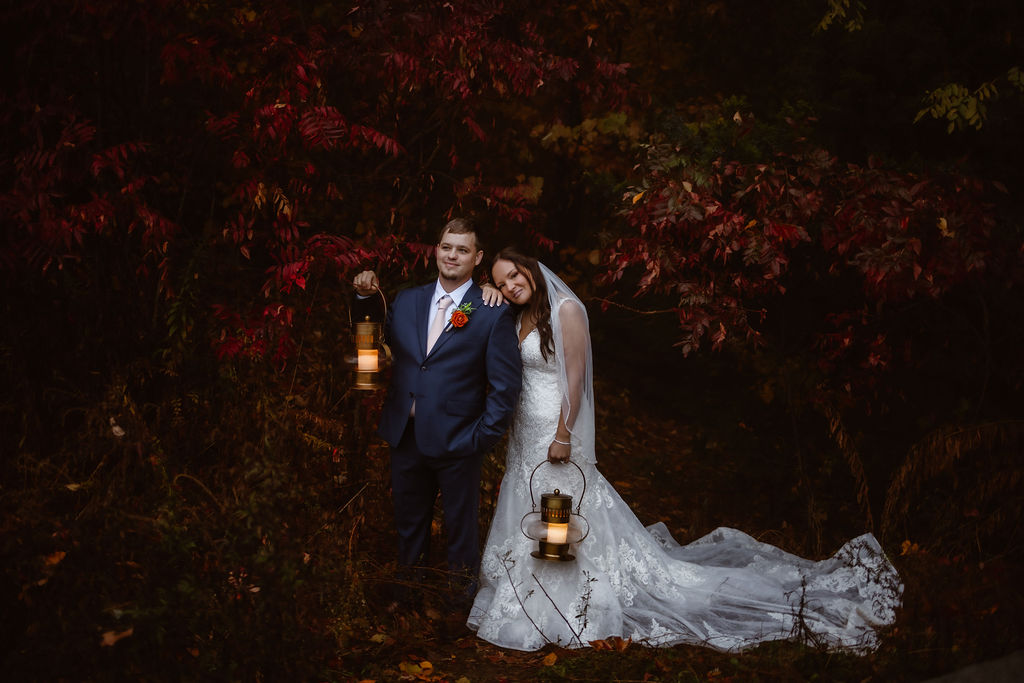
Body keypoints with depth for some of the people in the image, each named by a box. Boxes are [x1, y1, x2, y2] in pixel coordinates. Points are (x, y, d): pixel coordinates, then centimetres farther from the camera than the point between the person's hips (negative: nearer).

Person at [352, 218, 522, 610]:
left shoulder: (493, 315, -8)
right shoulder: (406, 302, 5)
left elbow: (507, 385, -9)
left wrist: (483, 437, -13)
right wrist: (364, 298, -1)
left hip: (458, 442, -4)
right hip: (406, 438, 4)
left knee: (461, 527, 13)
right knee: (409, 522, 20)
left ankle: (461, 599, 34)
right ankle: (408, 599, 39)